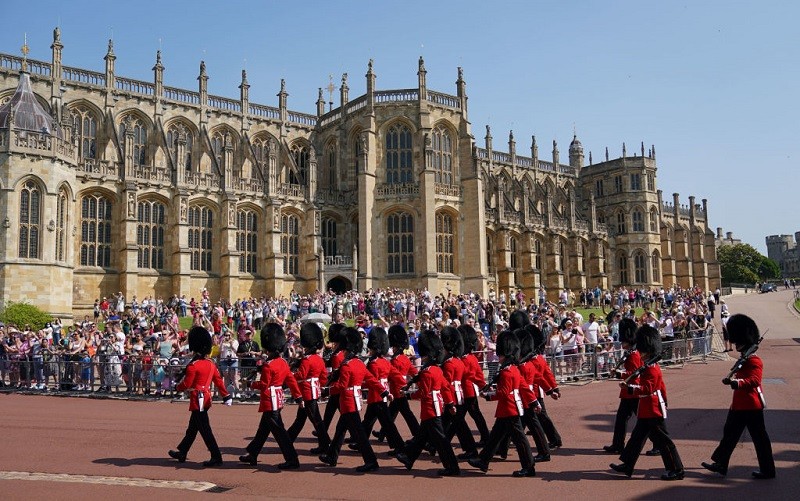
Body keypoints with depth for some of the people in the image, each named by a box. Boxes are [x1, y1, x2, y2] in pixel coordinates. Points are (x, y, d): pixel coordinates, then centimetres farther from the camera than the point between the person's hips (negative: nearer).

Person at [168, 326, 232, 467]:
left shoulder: (193, 366, -17)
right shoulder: (211, 364, 6)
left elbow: (185, 385, -13)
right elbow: (219, 381, 8)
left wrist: (177, 387, 8)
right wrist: (226, 396, 11)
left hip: (198, 400, -8)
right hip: (206, 398, 9)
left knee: (205, 429, -5)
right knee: (192, 428, 19)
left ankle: (216, 457, -5)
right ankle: (181, 452, 32)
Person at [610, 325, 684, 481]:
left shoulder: (651, 369, -20)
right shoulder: (651, 366, 12)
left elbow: (646, 389, -27)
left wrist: (628, 387, -29)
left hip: (653, 412, -11)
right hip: (647, 412, 11)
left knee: (662, 441, -1)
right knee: (637, 437, 13)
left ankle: (676, 470, 8)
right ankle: (627, 465, 20)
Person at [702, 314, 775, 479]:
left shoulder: (755, 361, -17)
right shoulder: (743, 360, 13)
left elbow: (754, 380, -32)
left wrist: (736, 382, -44)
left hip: (752, 407, -10)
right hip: (739, 406, 10)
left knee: (759, 438, 2)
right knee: (730, 434, 12)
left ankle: (767, 470, 13)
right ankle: (720, 464, 18)